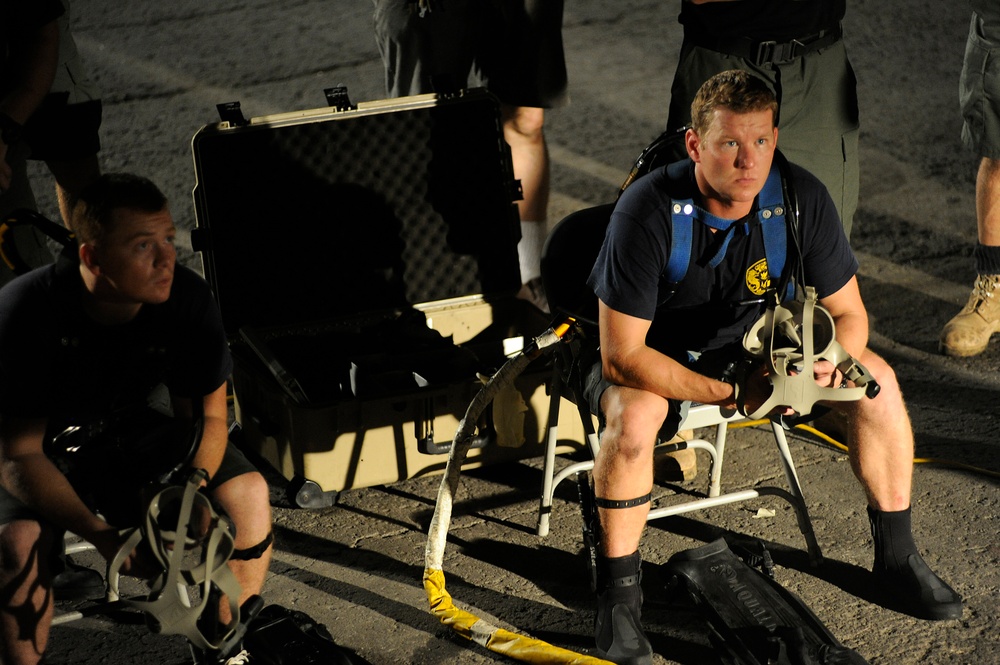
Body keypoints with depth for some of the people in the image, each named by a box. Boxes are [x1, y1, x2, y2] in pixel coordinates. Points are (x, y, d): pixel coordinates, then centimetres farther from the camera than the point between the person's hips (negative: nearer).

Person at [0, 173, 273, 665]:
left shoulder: (187, 298, -19)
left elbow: (207, 417, -8)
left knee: (247, 492, -17)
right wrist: (101, 535, -38)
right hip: (42, 448, -3)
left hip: (129, 431, 4)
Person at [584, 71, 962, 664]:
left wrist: (832, 359, -30)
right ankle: (619, 593, -20)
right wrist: (734, 393, -32)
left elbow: (849, 313, -6)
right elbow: (622, 356, -30)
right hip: (651, 358, -4)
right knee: (635, 416, -37)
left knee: (876, 378, -13)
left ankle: (897, 556, 4)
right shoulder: (648, 212, -31)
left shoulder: (802, 198, -18)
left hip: (749, 346, 4)